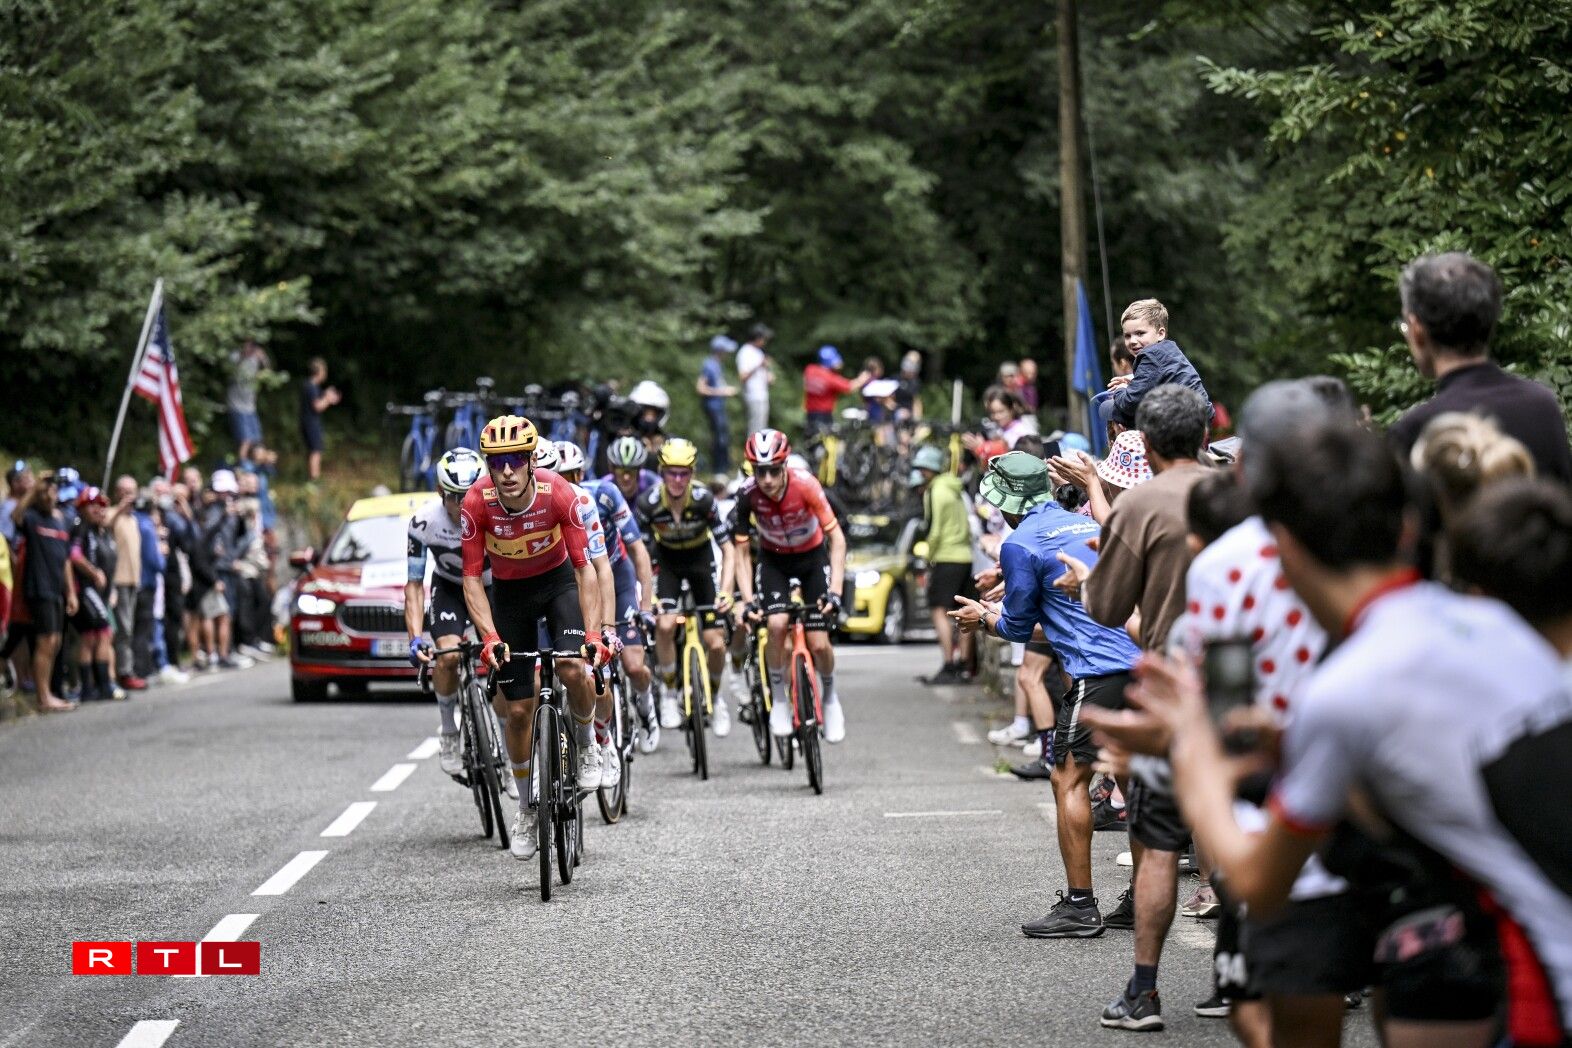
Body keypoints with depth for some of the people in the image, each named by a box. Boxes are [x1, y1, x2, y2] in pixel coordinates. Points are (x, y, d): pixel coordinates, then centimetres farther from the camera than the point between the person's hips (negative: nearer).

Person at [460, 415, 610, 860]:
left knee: (574, 670, -27)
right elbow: (472, 578, -19)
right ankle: (526, 809, 19)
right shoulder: (476, 502, -26)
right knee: (519, 708, 0)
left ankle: (587, 744, 4)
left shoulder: (557, 493, -29)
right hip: (509, 592, 1)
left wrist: (593, 632, -34)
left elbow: (584, 568, -24)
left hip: (559, 581, -1)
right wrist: (489, 637, -32)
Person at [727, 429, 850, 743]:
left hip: (813, 557, -1)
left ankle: (829, 696, 24)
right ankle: (779, 700, -6)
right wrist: (747, 600, -27)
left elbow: (837, 540, -26)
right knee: (776, 624, -26)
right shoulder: (748, 494, -25)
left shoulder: (805, 485, -31)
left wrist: (835, 591, -35)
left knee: (818, 644, -9)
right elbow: (741, 553, -16)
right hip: (773, 560, 1)